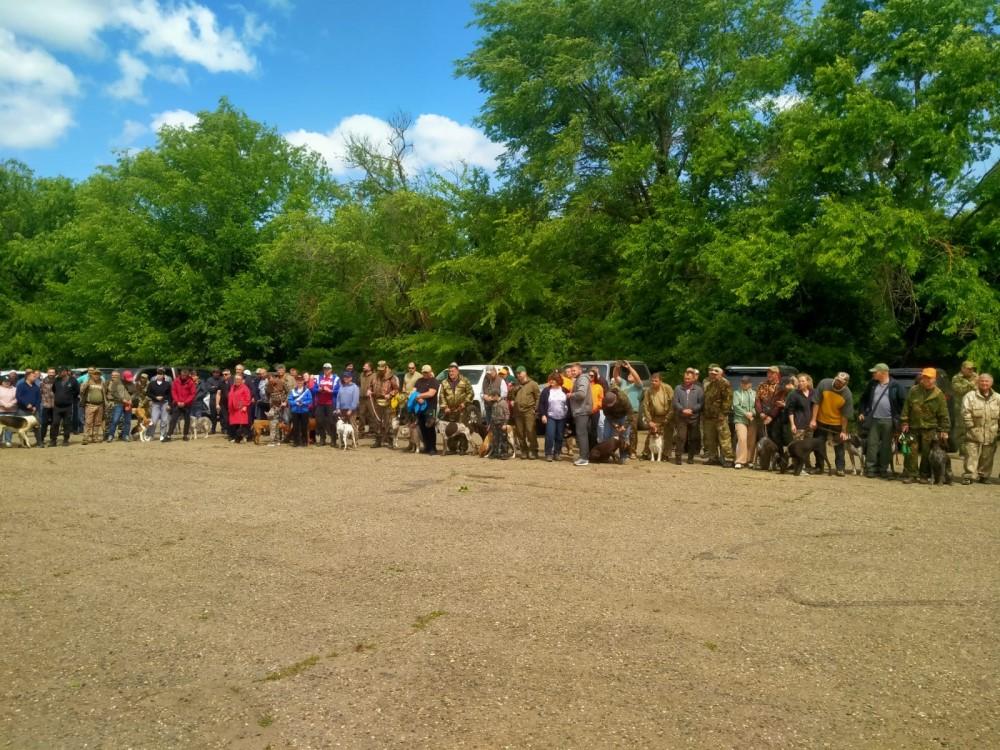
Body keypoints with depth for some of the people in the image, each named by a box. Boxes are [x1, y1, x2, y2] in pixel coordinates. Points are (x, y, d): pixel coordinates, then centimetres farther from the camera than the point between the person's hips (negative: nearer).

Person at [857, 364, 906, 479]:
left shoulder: (895, 386, -1)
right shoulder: (872, 384, 9)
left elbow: (903, 402, 2)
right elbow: (864, 398, 18)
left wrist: (899, 416, -2)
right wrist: (863, 412, 9)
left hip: (888, 421, -2)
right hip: (873, 420, 2)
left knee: (886, 446, 5)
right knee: (872, 444, 0)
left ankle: (884, 469, 13)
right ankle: (870, 468, 3)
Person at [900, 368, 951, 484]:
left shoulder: (938, 394, -1)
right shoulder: (914, 390, 4)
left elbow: (943, 414, 0)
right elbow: (906, 407, 7)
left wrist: (944, 430, -3)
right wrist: (905, 422, 1)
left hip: (929, 428, -2)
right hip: (913, 427, 2)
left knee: (927, 453, 2)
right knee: (911, 451, 1)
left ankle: (924, 476, 13)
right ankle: (911, 475, 9)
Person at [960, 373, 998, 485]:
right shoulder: (970, 396, -3)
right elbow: (966, 413, -7)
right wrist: (971, 426, -12)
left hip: (990, 435, 3)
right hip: (974, 434, -3)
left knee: (987, 457, 12)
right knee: (971, 456, -5)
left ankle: (984, 475, 25)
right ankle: (968, 476, -2)